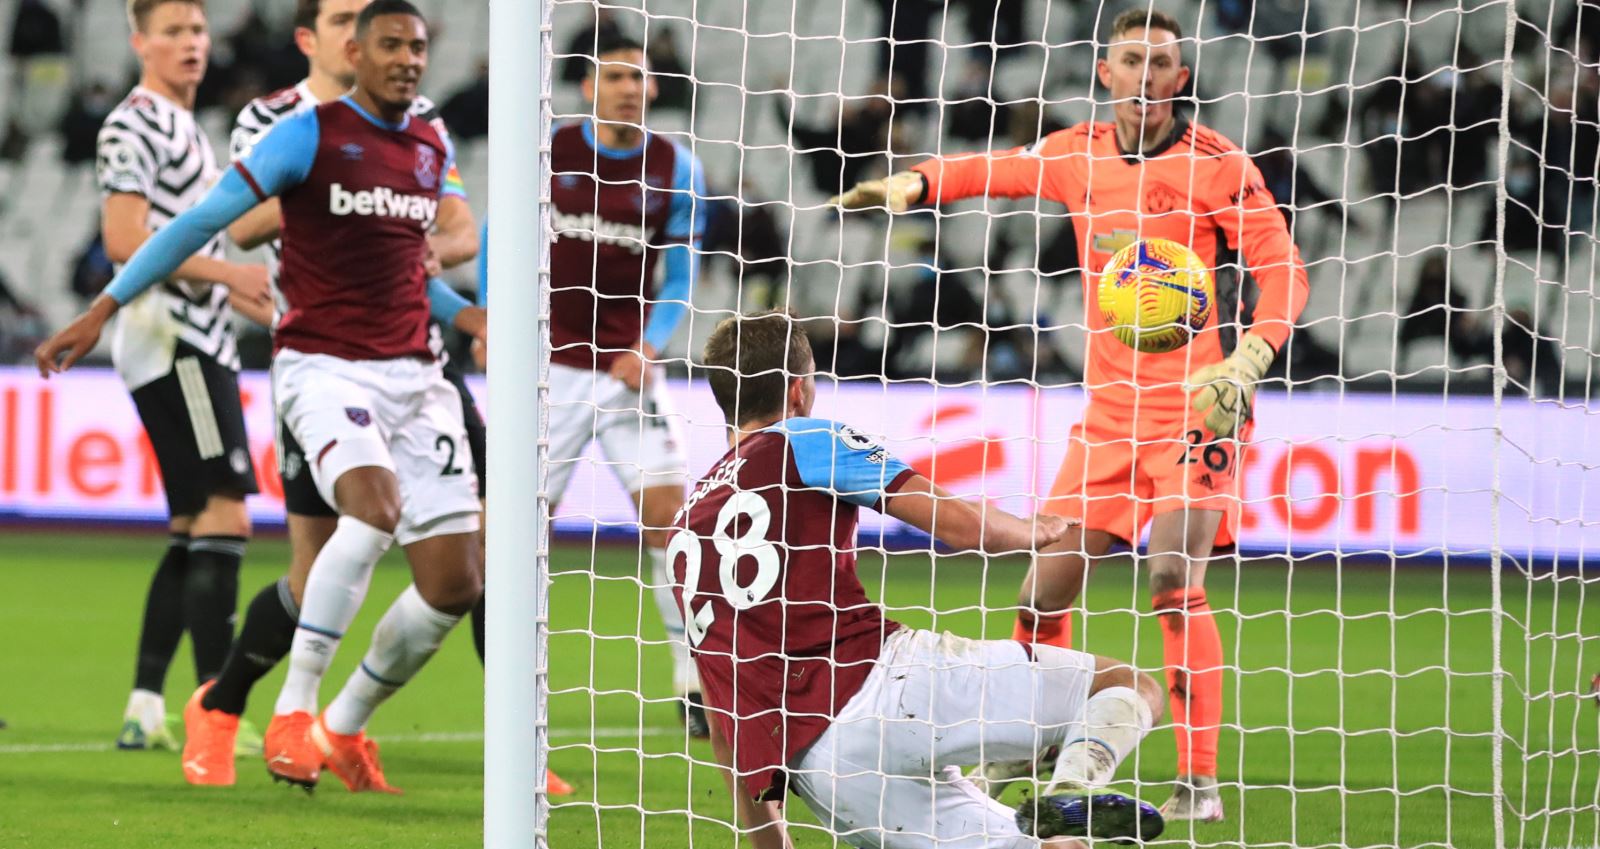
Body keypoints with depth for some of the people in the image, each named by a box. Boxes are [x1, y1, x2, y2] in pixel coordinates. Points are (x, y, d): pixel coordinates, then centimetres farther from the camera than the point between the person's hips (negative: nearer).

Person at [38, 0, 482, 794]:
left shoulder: (432, 149, 11)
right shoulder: (310, 134, -7)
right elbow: (204, 220, -8)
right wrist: (103, 309, -11)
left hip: (413, 374, 6)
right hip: (325, 366, -6)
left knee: (454, 584, -2)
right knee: (375, 505, -34)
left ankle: (345, 727, 19)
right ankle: (293, 714, -27)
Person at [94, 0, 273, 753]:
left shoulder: (184, 127, 21)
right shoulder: (135, 123, -10)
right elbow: (124, 242, -18)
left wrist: (235, 293, 19)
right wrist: (226, 272, -20)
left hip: (196, 344, 10)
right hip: (170, 342, -10)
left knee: (194, 532, 11)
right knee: (223, 520, -14)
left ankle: (145, 709, 11)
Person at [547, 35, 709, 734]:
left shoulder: (676, 170, 0)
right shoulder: (547, 152, -2)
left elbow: (680, 281, 6)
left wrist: (649, 347, -9)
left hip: (628, 368, 0)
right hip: (552, 360, 0)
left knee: (668, 512, -10)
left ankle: (696, 682, -4)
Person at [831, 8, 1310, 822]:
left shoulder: (1214, 163, -7)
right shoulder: (1076, 155, 6)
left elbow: (1283, 269, -8)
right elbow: (992, 170, 23)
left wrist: (1248, 361, -23)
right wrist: (909, 184, 5)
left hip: (1195, 405, -5)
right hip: (1108, 411, 5)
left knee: (1174, 578, -22)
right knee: (1042, 594, 3)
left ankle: (1199, 781, -15)